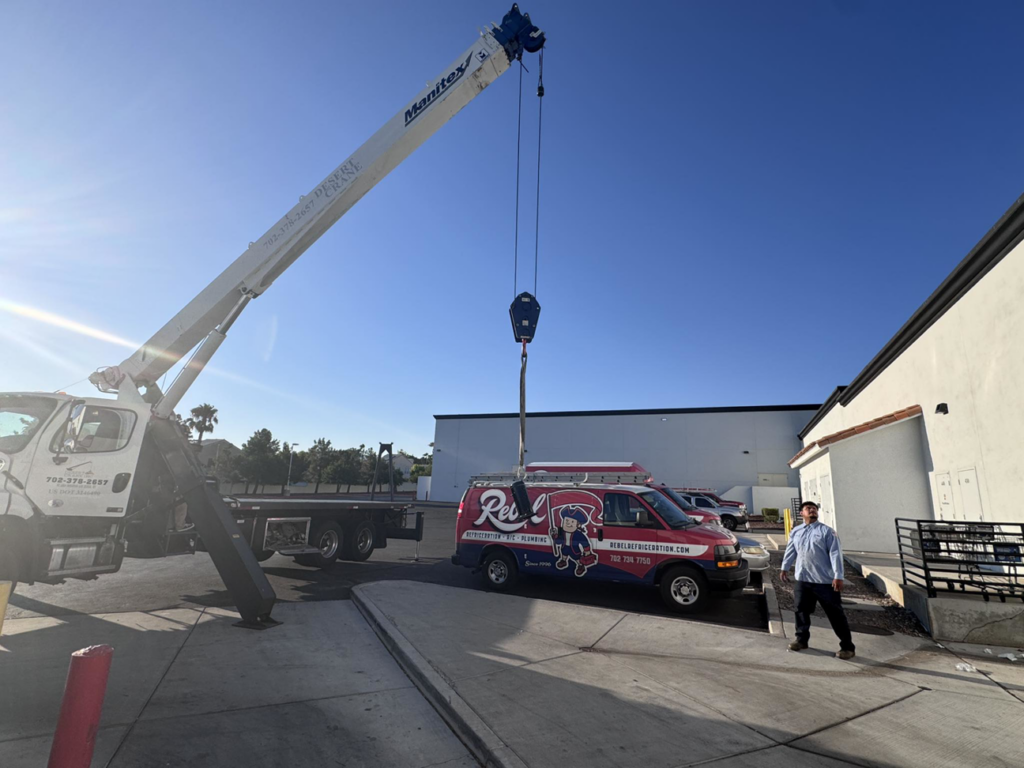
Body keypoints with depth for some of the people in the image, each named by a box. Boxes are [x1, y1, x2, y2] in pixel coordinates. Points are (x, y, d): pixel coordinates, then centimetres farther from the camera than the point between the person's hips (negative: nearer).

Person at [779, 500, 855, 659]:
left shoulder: (827, 531, -6)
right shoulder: (796, 532, 9)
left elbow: (835, 554, -11)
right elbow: (790, 551, 17)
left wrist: (838, 576, -17)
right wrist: (785, 568, 15)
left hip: (825, 581, -4)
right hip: (802, 580, 4)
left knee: (836, 614, 2)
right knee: (801, 610, 12)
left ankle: (847, 646, 14)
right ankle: (802, 639, 27)